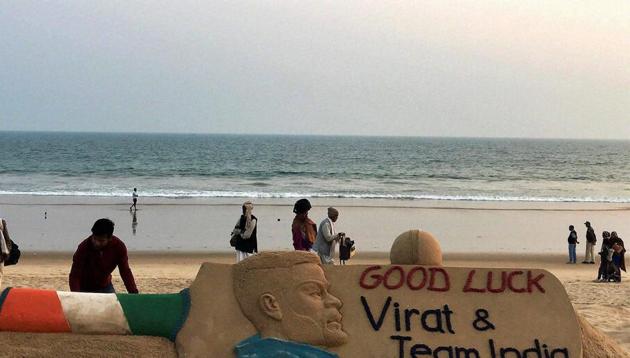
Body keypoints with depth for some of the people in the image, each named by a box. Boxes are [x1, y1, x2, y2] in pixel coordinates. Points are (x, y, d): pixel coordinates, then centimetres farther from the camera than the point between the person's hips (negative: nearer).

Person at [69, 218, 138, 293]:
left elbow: (125, 271, -13)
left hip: (105, 287, 3)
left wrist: (134, 293, -24)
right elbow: (74, 275, -26)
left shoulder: (118, 246, -20)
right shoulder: (84, 247, -27)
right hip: (85, 289, -3)